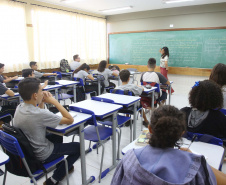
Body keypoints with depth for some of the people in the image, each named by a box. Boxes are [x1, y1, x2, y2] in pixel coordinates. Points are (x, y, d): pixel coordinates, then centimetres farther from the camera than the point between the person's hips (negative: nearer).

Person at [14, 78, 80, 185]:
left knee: (57, 137, 30)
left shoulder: (19, 108, -10)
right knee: (78, 147, 9)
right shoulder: (41, 114, -34)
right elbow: (70, 120, -24)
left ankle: (60, 166, 40)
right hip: (41, 155, -8)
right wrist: (54, 102, -18)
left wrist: (42, 102, -7)